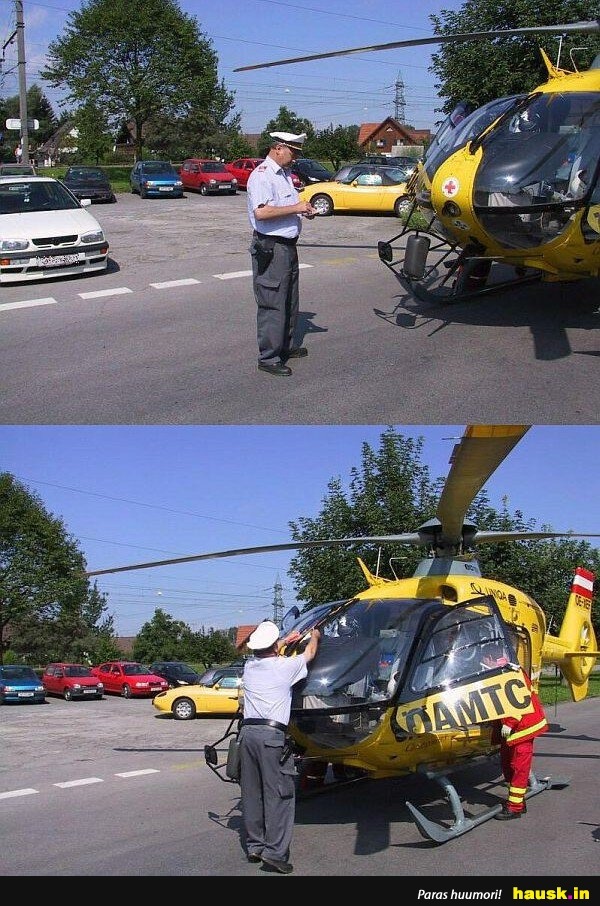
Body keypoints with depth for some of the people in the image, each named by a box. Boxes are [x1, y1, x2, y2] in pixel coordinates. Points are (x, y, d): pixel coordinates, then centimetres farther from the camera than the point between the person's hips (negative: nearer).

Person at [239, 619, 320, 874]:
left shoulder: (250, 666, 12)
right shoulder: (285, 666, -1)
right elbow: (310, 653, 20)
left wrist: (286, 641, 51)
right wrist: (314, 636, 41)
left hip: (248, 732, 6)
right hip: (272, 735, -6)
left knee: (251, 792, 13)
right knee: (279, 793, -4)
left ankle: (254, 845, 19)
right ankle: (274, 852, -8)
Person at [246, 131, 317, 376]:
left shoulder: (284, 174, 15)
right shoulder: (262, 175, -16)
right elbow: (261, 212, -29)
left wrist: (304, 210, 8)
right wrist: (295, 208, -22)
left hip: (288, 245, 10)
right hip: (271, 248, -10)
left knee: (290, 301, 19)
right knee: (272, 304, -6)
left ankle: (286, 346, 32)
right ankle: (268, 358, -1)